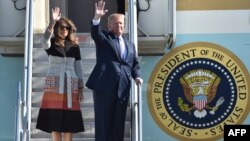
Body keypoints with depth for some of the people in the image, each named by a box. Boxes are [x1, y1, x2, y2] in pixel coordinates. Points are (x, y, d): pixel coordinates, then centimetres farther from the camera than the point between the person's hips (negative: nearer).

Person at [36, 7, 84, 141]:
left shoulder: (74, 46, 9)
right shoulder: (51, 43, 3)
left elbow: (78, 68, 10)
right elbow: (44, 43, -23)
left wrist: (81, 88, 6)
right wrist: (52, 22, -30)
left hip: (70, 85, 2)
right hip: (54, 85, -2)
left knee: (69, 118, -1)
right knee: (54, 117, -3)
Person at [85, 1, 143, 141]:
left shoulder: (130, 45, 21)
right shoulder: (104, 38, 6)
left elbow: (135, 64, 20)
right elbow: (95, 33, -15)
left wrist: (136, 76, -1)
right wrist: (97, 17, -33)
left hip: (123, 87, 5)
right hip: (104, 85, -4)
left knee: (119, 122, 8)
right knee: (103, 121, 0)